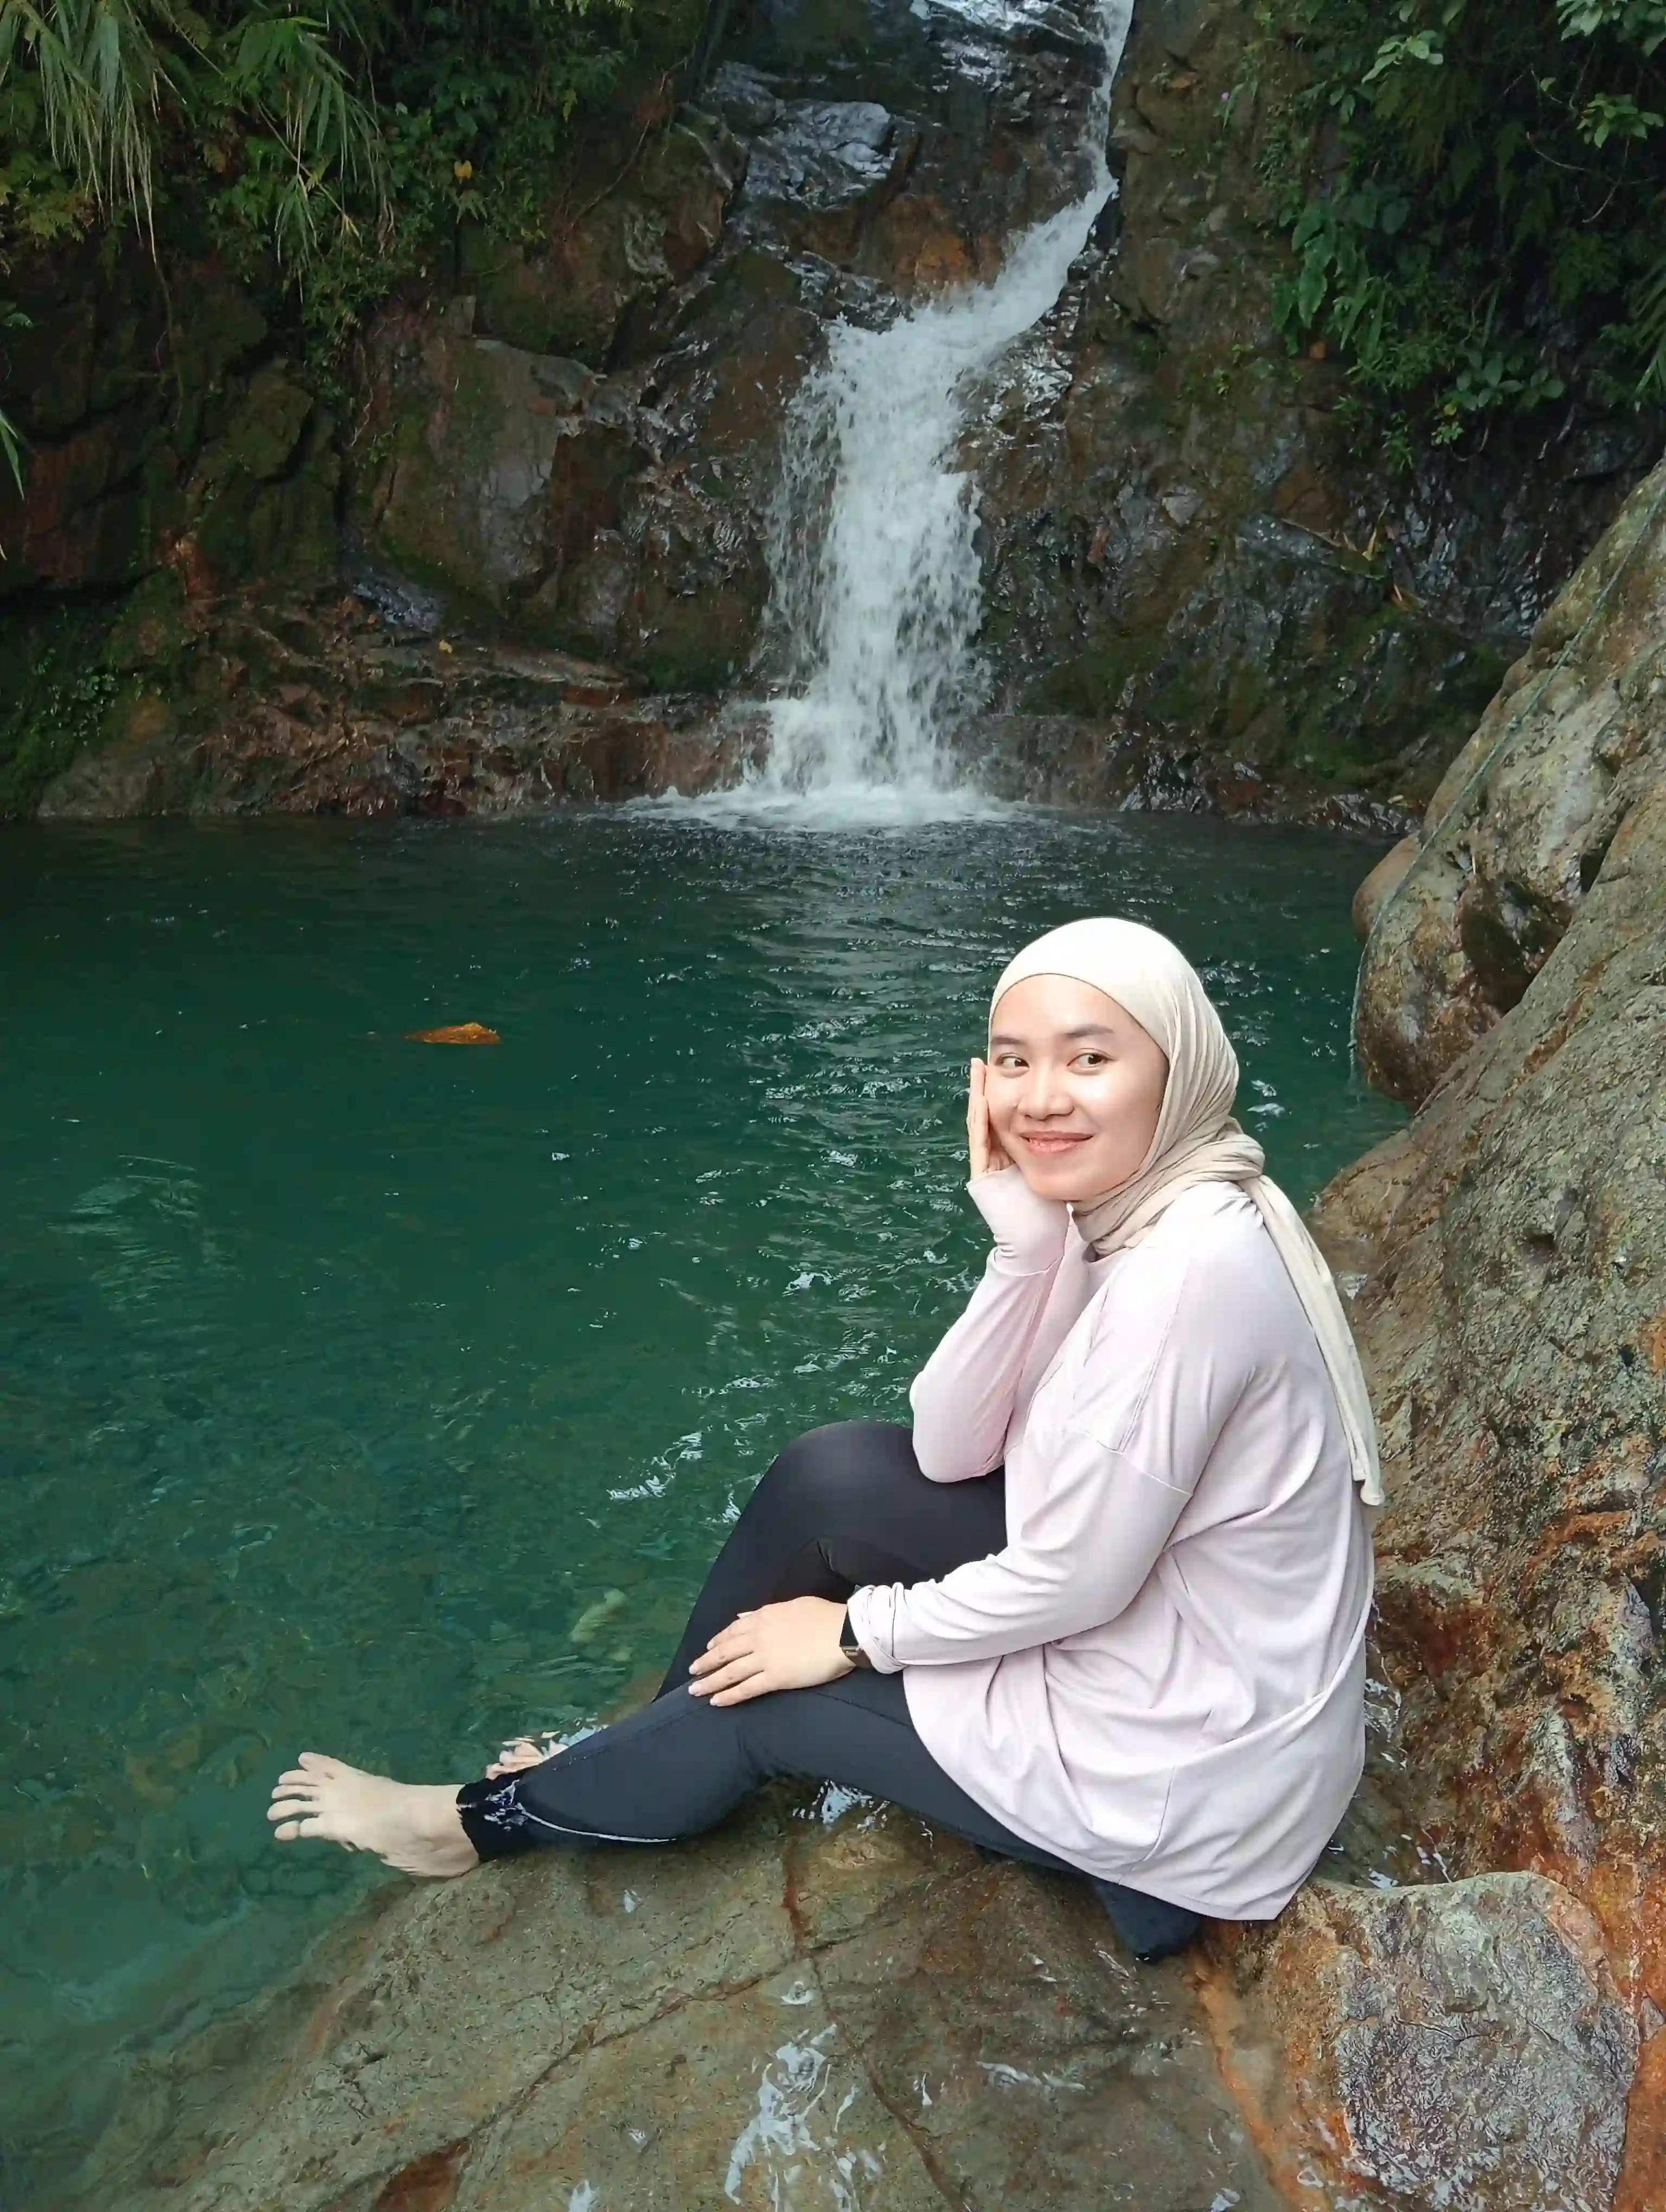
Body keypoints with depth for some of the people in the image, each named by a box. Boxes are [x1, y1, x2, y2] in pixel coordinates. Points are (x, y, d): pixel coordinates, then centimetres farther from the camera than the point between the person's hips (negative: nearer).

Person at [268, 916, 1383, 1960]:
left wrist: (859, 1632, -11)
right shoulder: (1123, 1215, -2)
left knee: (770, 1701, 2)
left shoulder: (1194, 1264, -30)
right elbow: (947, 1452, -5)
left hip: (1185, 1775, -7)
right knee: (831, 1475, 2)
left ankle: (485, 1820, 28)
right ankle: (649, 1743, 24)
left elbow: (1080, 1576, -26)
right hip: (1143, 1625, 7)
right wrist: (1024, 1248, -20)